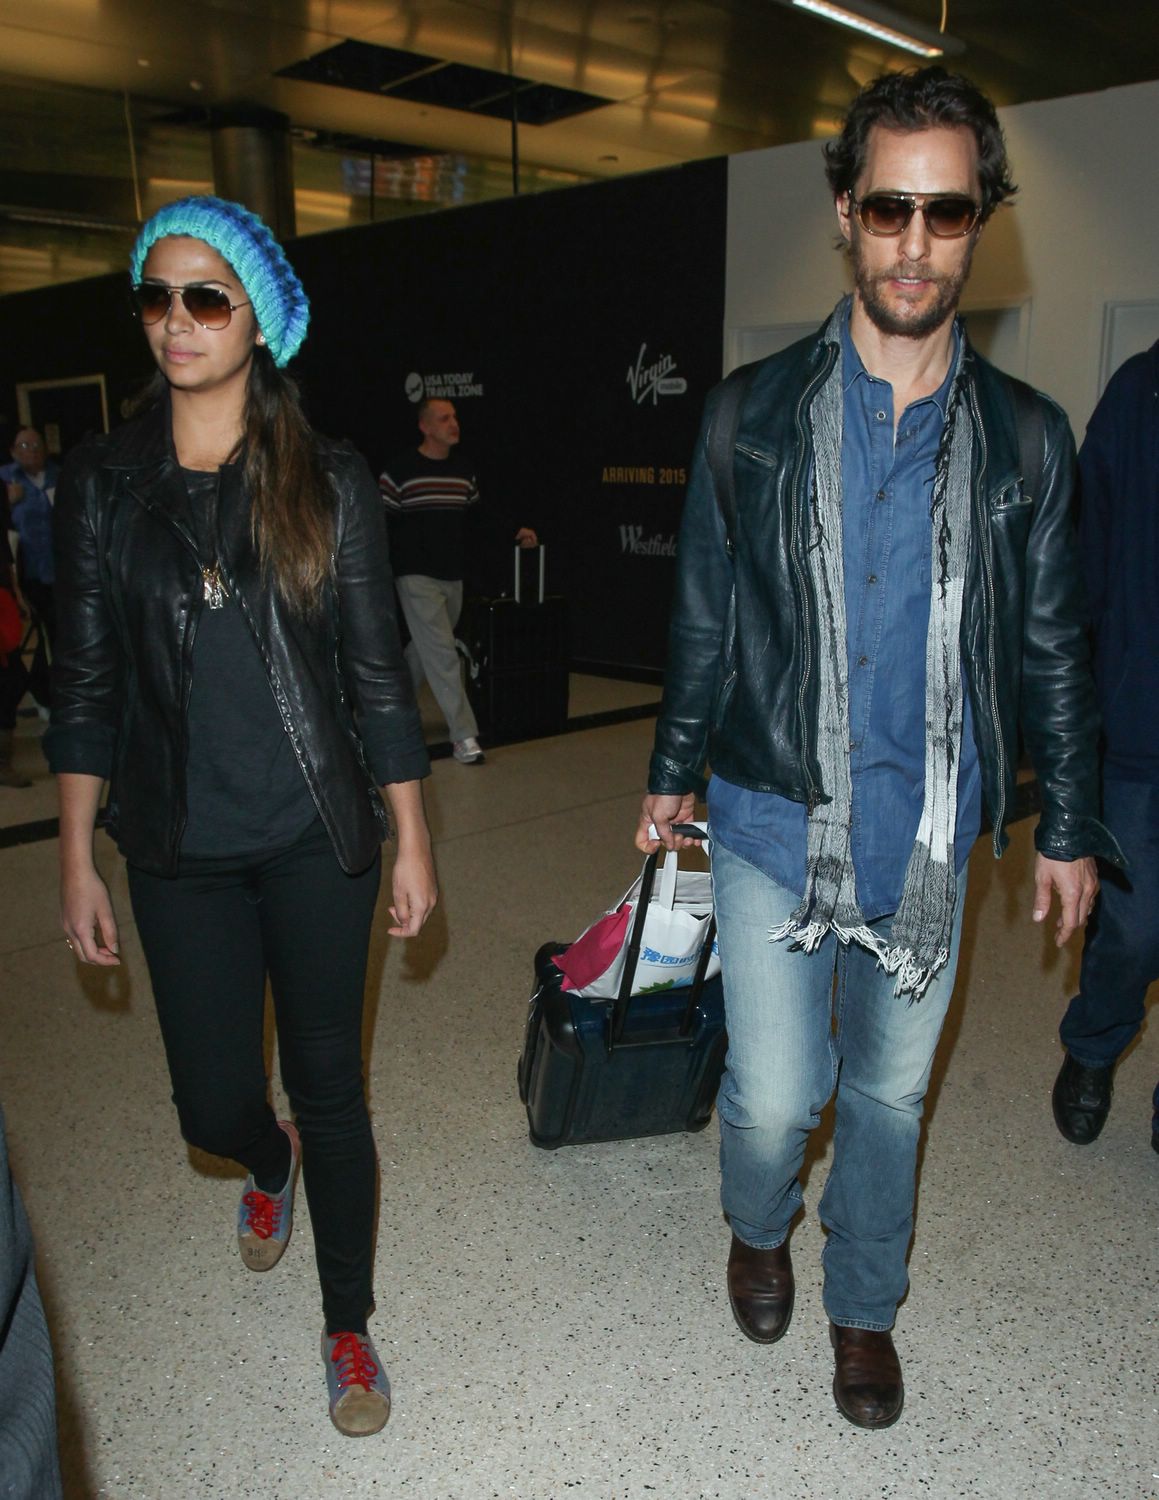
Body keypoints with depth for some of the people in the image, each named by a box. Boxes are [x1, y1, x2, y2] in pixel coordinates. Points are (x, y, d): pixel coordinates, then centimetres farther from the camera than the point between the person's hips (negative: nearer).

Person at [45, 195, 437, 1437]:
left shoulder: (330, 482, -3)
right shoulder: (101, 484, 1)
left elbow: (375, 671, -1)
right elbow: (86, 681, 3)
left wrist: (412, 841, -1)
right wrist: (76, 857, 2)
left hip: (317, 842, -1)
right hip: (180, 850, 2)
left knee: (330, 1088, 8)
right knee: (213, 1105, 9)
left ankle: (348, 1327, 33)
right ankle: (268, 1165, 50)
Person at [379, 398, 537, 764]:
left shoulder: (464, 471, 10)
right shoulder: (400, 471, -8)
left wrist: (515, 532, 4)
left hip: (453, 578, 6)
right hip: (417, 578, -6)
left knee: (425, 651, 16)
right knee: (442, 654, -11)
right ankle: (464, 737, -9)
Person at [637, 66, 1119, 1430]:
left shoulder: (1025, 439, 0)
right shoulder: (756, 417, -3)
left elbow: (1050, 648, 7)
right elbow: (704, 615, 4)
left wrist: (1069, 823, 8)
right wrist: (673, 772, 8)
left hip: (930, 836, 2)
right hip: (774, 821, -1)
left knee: (889, 1090, 16)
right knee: (774, 1096, 3)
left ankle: (862, 1303, 42)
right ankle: (758, 1227, 40)